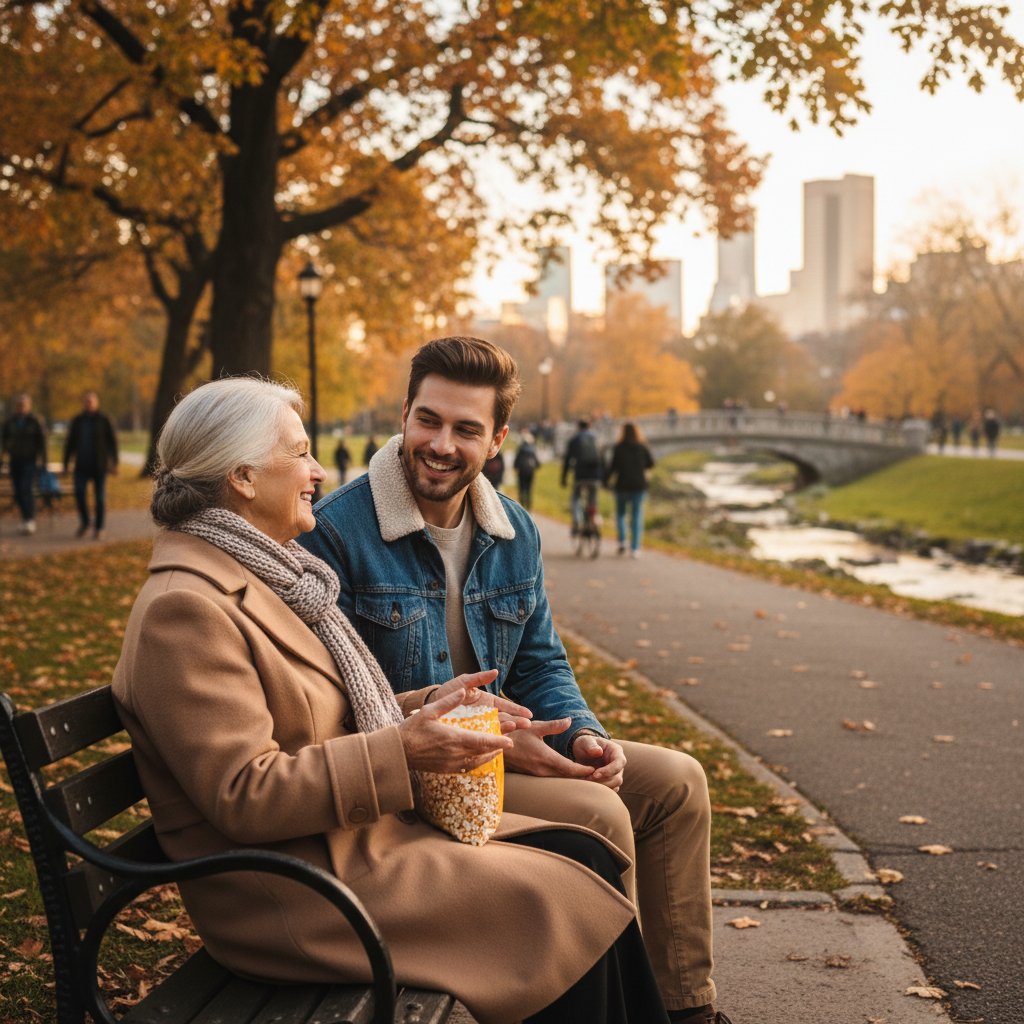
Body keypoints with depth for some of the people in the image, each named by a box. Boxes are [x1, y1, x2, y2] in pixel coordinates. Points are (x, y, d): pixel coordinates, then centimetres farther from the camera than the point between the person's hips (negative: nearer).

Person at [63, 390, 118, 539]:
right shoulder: (77, 421, 7)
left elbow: (112, 442, -4)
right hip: (82, 464, 2)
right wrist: (65, 464, 7)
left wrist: (114, 463, -11)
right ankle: (84, 523, 8)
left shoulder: (104, 420, -2)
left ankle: (98, 528, 12)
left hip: (99, 465, -2)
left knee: (100, 496, 1)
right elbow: (70, 443, 10)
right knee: (79, 493, -11)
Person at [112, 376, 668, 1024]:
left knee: (581, 855, -1)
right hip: (293, 892, -9)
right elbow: (243, 794, -24)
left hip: (359, 828, 10)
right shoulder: (185, 610, -18)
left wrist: (430, 703, 5)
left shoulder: (269, 574, 14)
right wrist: (401, 752, -23)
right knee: (561, 904, -14)